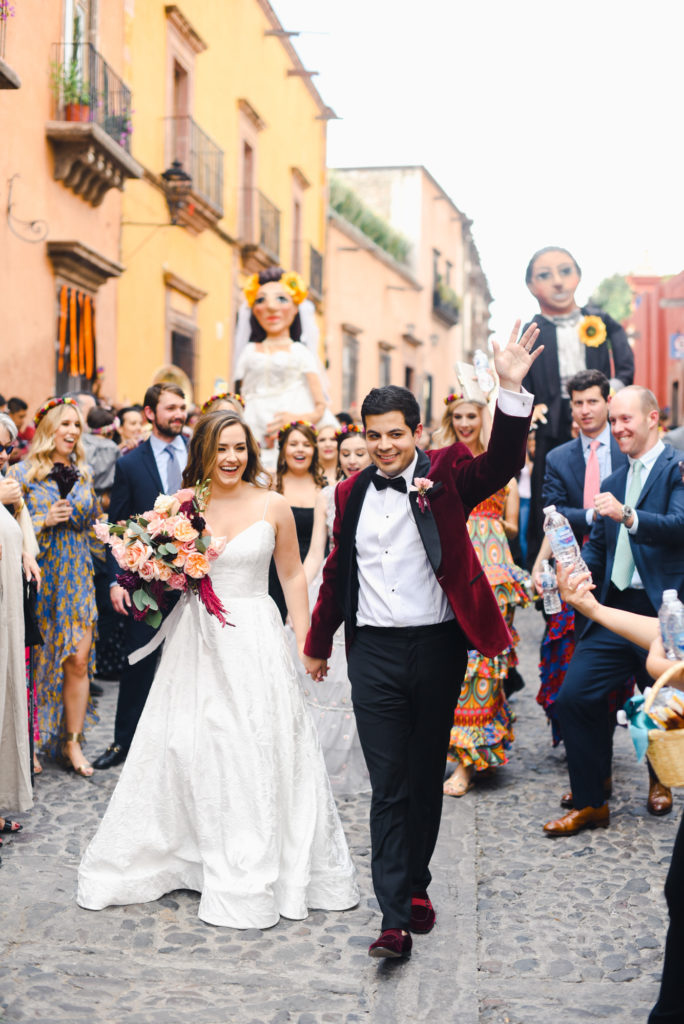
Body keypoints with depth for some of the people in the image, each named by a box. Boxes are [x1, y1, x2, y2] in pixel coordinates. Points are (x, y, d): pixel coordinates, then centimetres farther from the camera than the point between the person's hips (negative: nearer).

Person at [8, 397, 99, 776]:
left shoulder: (82, 473, 9)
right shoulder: (22, 474, -4)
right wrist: (45, 521, -15)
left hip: (76, 579, 3)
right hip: (38, 579, -3)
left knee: (78, 659, -3)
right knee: (34, 662, 4)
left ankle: (72, 742, 9)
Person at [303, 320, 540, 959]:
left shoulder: (444, 475, -2)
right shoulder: (351, 493, 7)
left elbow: (499, 466, -22)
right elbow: (338, 571, 17)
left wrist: (511, 391, -37)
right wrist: (318, 643, 25)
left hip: (436, 647, -1)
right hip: (374, 652, 1)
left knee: (426, 778, 14)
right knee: (388, 786, -1)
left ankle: (415, 886, 32)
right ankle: (396, 918, 0)